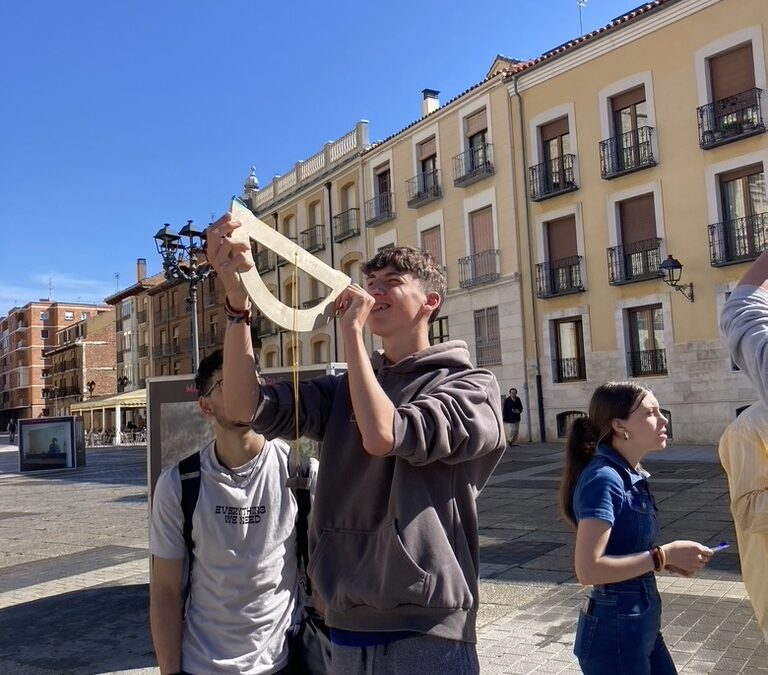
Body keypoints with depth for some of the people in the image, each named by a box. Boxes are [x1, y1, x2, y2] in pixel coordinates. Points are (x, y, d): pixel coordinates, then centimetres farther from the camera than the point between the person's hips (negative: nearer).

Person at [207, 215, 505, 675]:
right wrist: (238, 293, -13)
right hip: (348, 626, 5)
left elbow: (383, 437, -22)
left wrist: (351, 330, -13)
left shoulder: (470, 386, -5)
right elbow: (247, 406, -6)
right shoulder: (344, 389, 9)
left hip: (426, 631, -4)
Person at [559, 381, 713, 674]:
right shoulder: (603, 479, -22)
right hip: (614, 633, -8)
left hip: (642, 625, 8)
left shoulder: (631, 477, 5)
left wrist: (671, 560, -1)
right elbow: (588, 569, -28)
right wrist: (664, 555, -21)